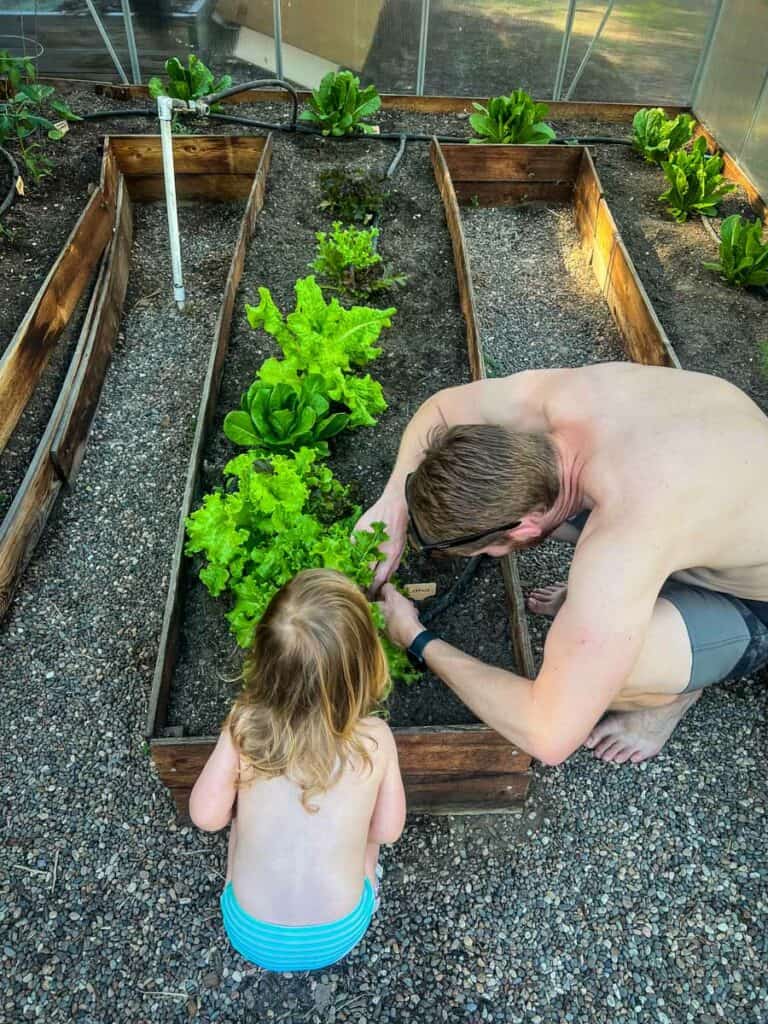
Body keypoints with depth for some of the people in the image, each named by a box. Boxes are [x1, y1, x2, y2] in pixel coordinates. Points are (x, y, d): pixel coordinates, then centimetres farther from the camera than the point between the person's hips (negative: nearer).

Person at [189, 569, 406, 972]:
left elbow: (206, 817, -10)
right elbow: (387, 830, -7)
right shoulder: (375, 739, -19)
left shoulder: (243, 728, -20)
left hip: (253, 937, 0)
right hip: (338, 937, 0)